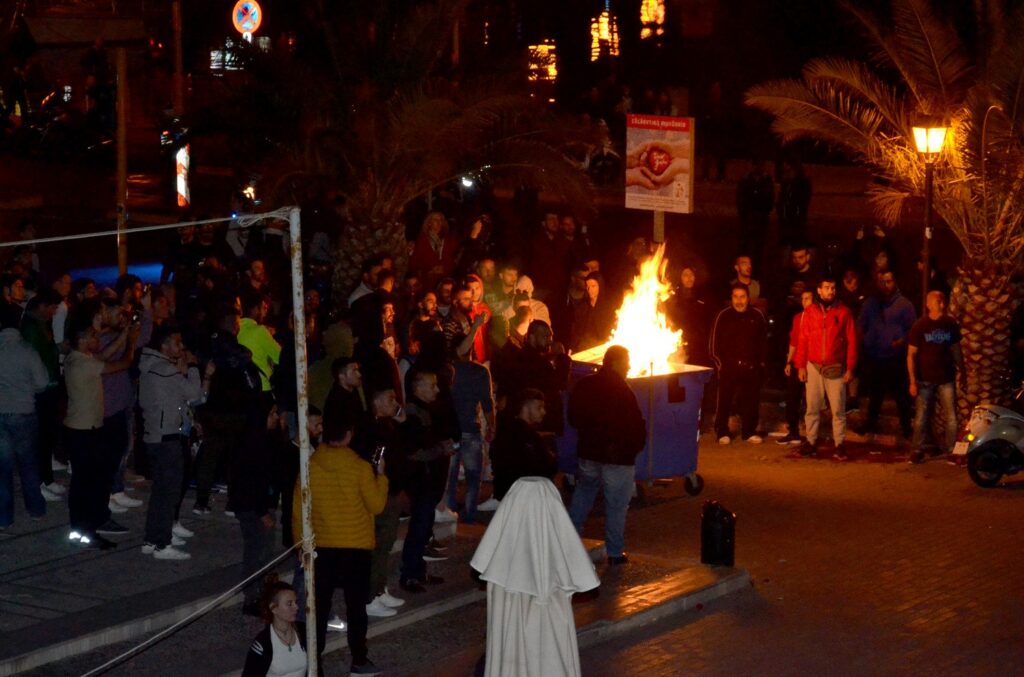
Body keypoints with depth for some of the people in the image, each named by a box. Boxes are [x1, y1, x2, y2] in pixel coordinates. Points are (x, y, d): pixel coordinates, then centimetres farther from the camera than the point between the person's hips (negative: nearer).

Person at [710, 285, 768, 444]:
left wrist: (761, 362, 6)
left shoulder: (757, 316, 5)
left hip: (751, 366, 2)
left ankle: (749, 432, 17)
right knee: (724, 401, -1)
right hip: (728, 366, -2)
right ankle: (722, 432, 9)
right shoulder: (724, 316, 0)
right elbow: (715, 342, 3)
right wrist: (720, 362, -2)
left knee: (751, 401, 6)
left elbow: (763, 341, 12)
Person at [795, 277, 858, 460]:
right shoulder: (810, 311, 4)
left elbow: (851, 341, -1)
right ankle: (811, 442, 13)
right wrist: (801, 365, -2)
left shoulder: (844, 312, 0)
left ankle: (840, 445, 3)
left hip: (836, 368, -2)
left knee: (838, 409, -1)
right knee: (812, 407, 6)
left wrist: (850, 368, -5)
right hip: (813, 367, 2)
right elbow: (803, 340, 3)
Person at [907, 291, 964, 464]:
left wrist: (962, 371, 14)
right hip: (925, 380, -2)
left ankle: (951, 450, 9)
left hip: (946, 379, 2)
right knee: (921, 417, 2)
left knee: (950, 418, 0)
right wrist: (912, 381, -10)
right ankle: (917, 450, 13)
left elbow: (956, 349, 13)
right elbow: (911, 355, -5)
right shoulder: (920, 326, -6)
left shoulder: (951, 324, 2)